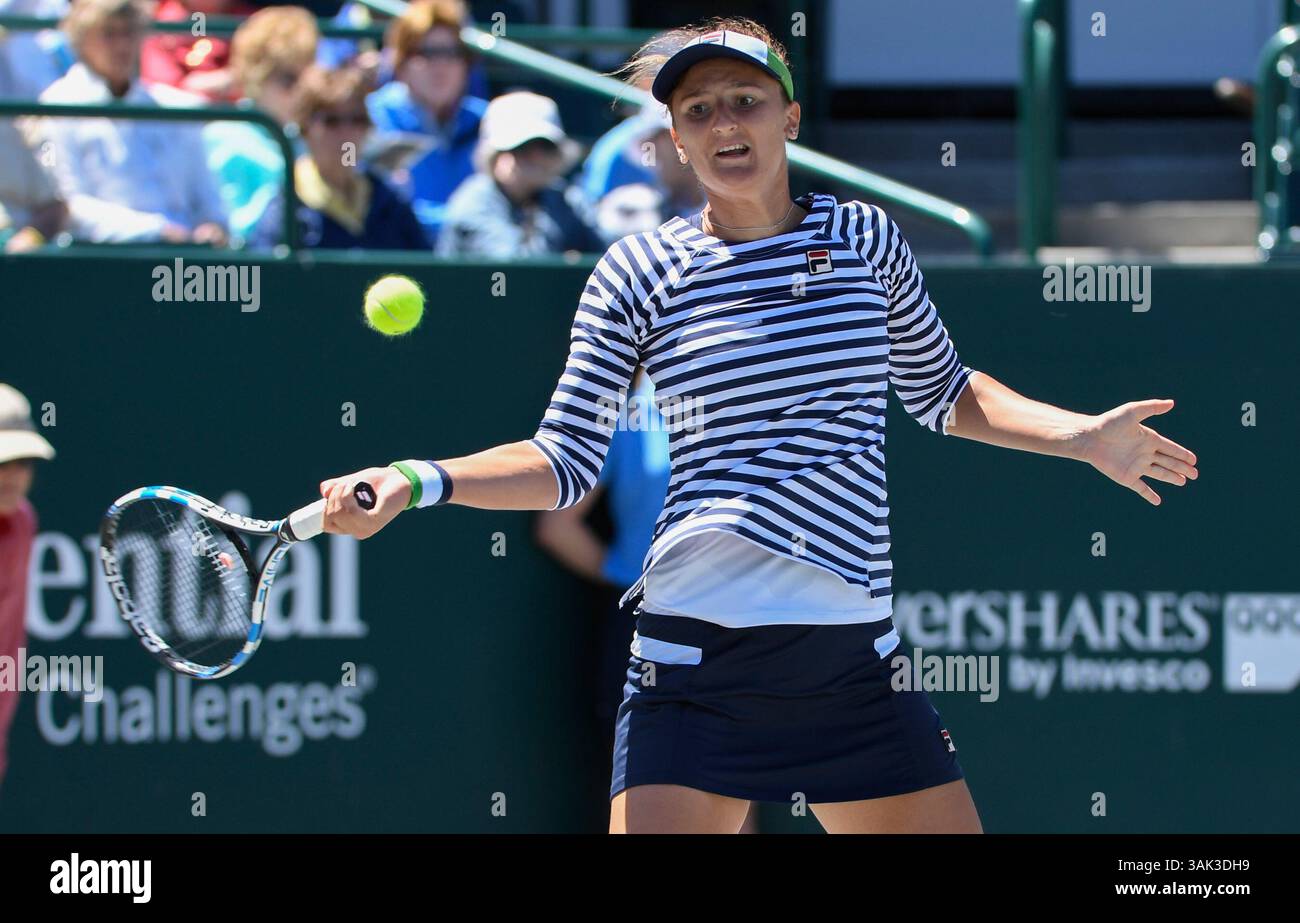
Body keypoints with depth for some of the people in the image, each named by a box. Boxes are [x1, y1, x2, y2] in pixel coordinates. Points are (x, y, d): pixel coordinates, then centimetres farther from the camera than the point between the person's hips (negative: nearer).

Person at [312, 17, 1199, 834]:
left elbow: (944, 394, 24)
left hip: (855, 659, 3)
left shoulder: (865, 239, 8)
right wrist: (415, 482, -11)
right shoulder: (639, 272, 1)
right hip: (697, 670, -3)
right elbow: (565, 463, 2)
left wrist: (1083, 435, 14)